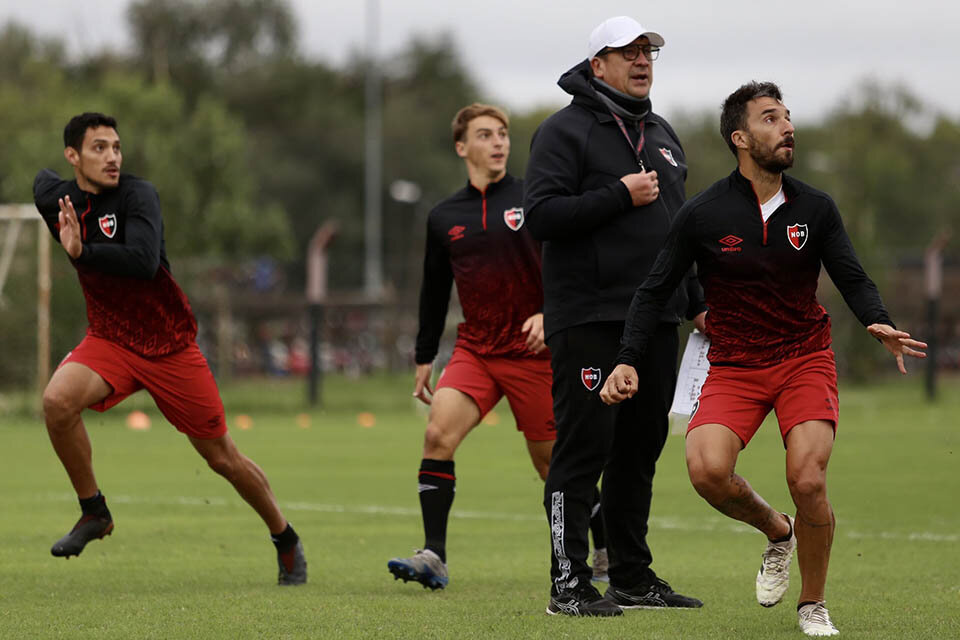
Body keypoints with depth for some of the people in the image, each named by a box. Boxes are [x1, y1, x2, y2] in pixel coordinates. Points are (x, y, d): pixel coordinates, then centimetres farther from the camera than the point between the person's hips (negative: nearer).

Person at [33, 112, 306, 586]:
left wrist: (83, 251, -37)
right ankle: (93, 512, -8)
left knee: (223, 458, 3)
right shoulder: (54, 195, -1)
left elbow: (144, 261, -33)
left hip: (169, 347, -3)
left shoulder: (137, 195, -18)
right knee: (57, 400, -28)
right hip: (109, 342, 3)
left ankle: (286, 540, 27)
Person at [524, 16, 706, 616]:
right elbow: (543, 215, -15)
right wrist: (620, 196, -18)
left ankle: (633, 576, 17)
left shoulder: (663, 134, 19)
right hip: (589, 319, -7)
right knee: (583, 449, -8)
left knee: (640, 451, 10)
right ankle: (569, 584, -7)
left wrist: (697, 302, 20)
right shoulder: (566, 130, -4)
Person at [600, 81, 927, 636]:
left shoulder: (815, 209, 0)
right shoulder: (703, 215, -5)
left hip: (806, 359, 0)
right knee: (707, 469, -25)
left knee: (808, 480, -19)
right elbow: (656, 291, 2)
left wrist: (879, 322, -19)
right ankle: (776, 532, 9)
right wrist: (629, 360, -9)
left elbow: (853, 278, 2)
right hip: (734, 367, 0)